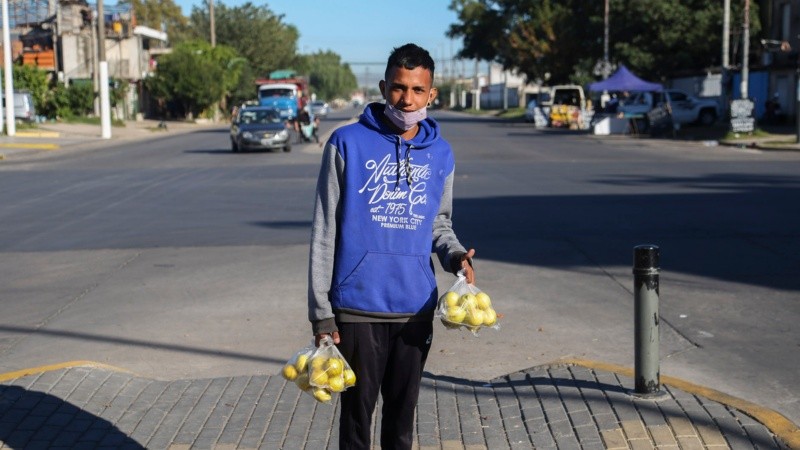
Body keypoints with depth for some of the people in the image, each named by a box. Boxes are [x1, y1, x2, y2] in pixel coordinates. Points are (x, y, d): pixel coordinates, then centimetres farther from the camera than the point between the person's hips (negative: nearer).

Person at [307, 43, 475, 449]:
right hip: (357, 308, -3)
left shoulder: (440, 154, 6)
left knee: (403, 413, 15)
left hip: (416, 308, 3)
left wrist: (455, 255, -8)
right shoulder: (347, 143, -6)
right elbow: (325, 233, -4)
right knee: (357, 414, 7)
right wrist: (321, 312, -7)